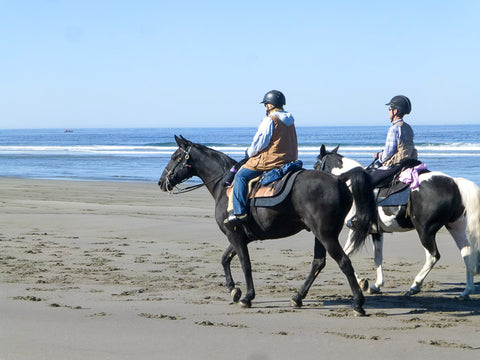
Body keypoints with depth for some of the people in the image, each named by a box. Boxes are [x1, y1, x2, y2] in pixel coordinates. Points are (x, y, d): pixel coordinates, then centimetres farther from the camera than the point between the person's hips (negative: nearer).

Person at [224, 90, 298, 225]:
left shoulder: (270, 120, -12)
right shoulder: (289, 121, 15)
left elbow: (259, 143, -15)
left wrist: (248, 153, 3)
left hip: (269, 161, -10)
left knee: (241, 176, -4)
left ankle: (239, 212, -15)